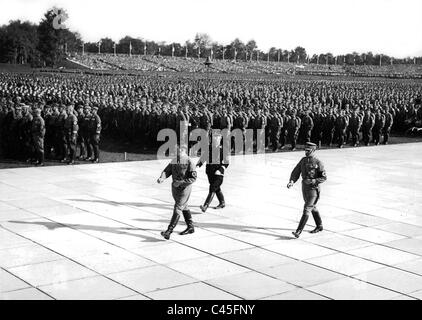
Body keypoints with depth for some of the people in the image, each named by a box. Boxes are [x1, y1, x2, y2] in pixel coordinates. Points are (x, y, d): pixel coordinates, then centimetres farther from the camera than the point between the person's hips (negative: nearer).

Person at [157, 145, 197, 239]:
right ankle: (190, 227, 34)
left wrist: (180, 182, -21)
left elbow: (193, 178, -17)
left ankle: (169, 231, -9)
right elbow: (167, 171, 1)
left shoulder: (189, 162, -16)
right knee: (184, 208, 19)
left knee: (177, 210, -9)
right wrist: (162, 178, -20)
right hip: (175, 188, 7)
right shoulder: (174, 160, 4)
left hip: (184, 189, -7)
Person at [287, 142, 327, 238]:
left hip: (313, 189, -7)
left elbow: (324, 177, -11)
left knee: (307, 209, -11)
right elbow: (296, 172, 1)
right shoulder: (303, 160, 3)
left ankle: (298, 231, -14)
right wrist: (291, 182, -16)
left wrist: (312, 181, -24)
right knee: (313, 208, 20)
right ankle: (319, 226, 38)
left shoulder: (318, 163, -14)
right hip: (304, 188, 7)